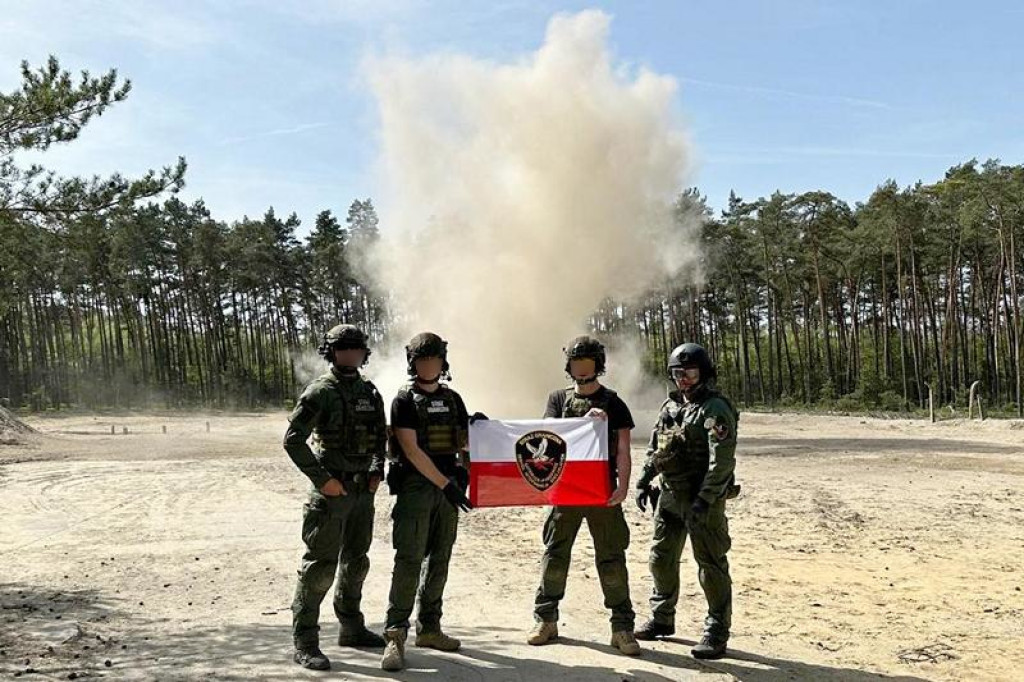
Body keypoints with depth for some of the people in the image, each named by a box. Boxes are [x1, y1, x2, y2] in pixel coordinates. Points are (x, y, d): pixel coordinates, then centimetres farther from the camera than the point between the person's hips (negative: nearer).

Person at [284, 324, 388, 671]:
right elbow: (292, 440, -14)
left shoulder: (370, 392, 10)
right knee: (320, 564, -6)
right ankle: (305, 642, 1)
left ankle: (351, 628, 30)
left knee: (356, 561, 16)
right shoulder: (320, 391, -10)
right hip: (332, 489, -7)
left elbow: (380, 436, 21)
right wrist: (323, 480, -17)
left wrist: (377, 472, 7)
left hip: (363, 489, 7)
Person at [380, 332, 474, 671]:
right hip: (415, 488, -5)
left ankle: (429, 628, 20)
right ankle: (395, 635, -7)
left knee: (440, 561, 10)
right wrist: (445, 484, -16)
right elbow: (412, 450, -12)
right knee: (409, 561, -10)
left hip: (448, 488, 6)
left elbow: (463, 442, 19)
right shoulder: (404, 401, -3)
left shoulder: (453, 399, 13)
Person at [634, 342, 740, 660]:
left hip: (702, 499, -8)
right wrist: (643, 482, 12)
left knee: (711, 565, -2)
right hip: (669, 496, 8)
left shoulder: (715, 409, -13)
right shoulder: (670, 405, 12)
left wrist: (705, 500, -24)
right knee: (661, 557, 16)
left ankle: (717, 633, 7)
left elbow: (721, 460, -20)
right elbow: (654, 449, 20)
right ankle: (662, 619, 32)